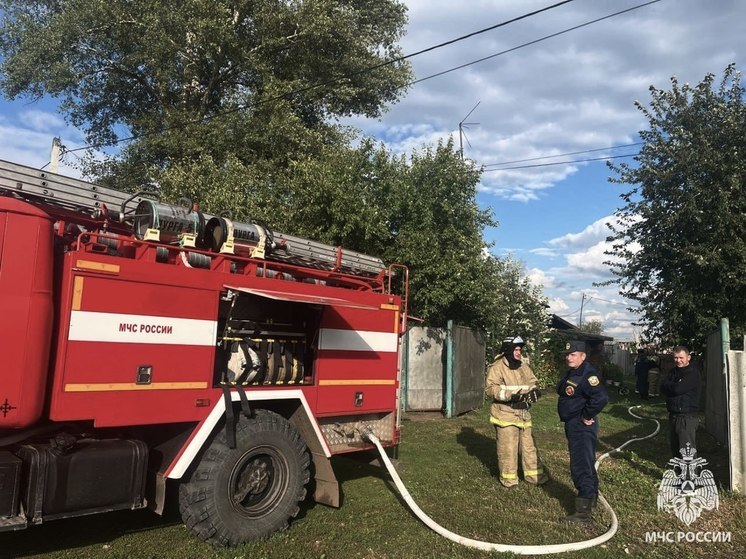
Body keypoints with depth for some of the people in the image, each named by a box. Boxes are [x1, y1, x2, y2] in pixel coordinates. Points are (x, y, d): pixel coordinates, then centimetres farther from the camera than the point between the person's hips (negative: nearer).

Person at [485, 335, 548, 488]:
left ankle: (534, 474, 27)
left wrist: (535, 390, -11)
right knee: (507, 447, 0)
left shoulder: (524, 366, 11)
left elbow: (533, 382, 14)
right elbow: (491, 388, -20)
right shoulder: (497, 367, -12)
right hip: (505, 413, -7)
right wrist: (510, 395, -30)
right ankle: (508, 477, 14)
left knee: (528, 445, 15)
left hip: (523, 413, 7)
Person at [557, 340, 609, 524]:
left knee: (581, 467, -7)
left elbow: (601, 397, -34)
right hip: (573, 426, 11)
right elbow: (564, 393, 25)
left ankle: (584, 512, -1)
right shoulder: (571, 373, 10)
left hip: (582, 427, -11)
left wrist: (587, 416, -23)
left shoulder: (588, 374, -21)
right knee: (586, 464, 23)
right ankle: (591, 500, 39)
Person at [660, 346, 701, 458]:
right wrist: (673, 386, -13)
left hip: (687, 416, -8)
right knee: (675, 448, 16)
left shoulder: (693, 373, -11)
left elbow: (678, 389, -21)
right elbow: (662, 387, 4)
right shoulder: (673, 371, 13)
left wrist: (668, 386, -3)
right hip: (673, 415, 8)